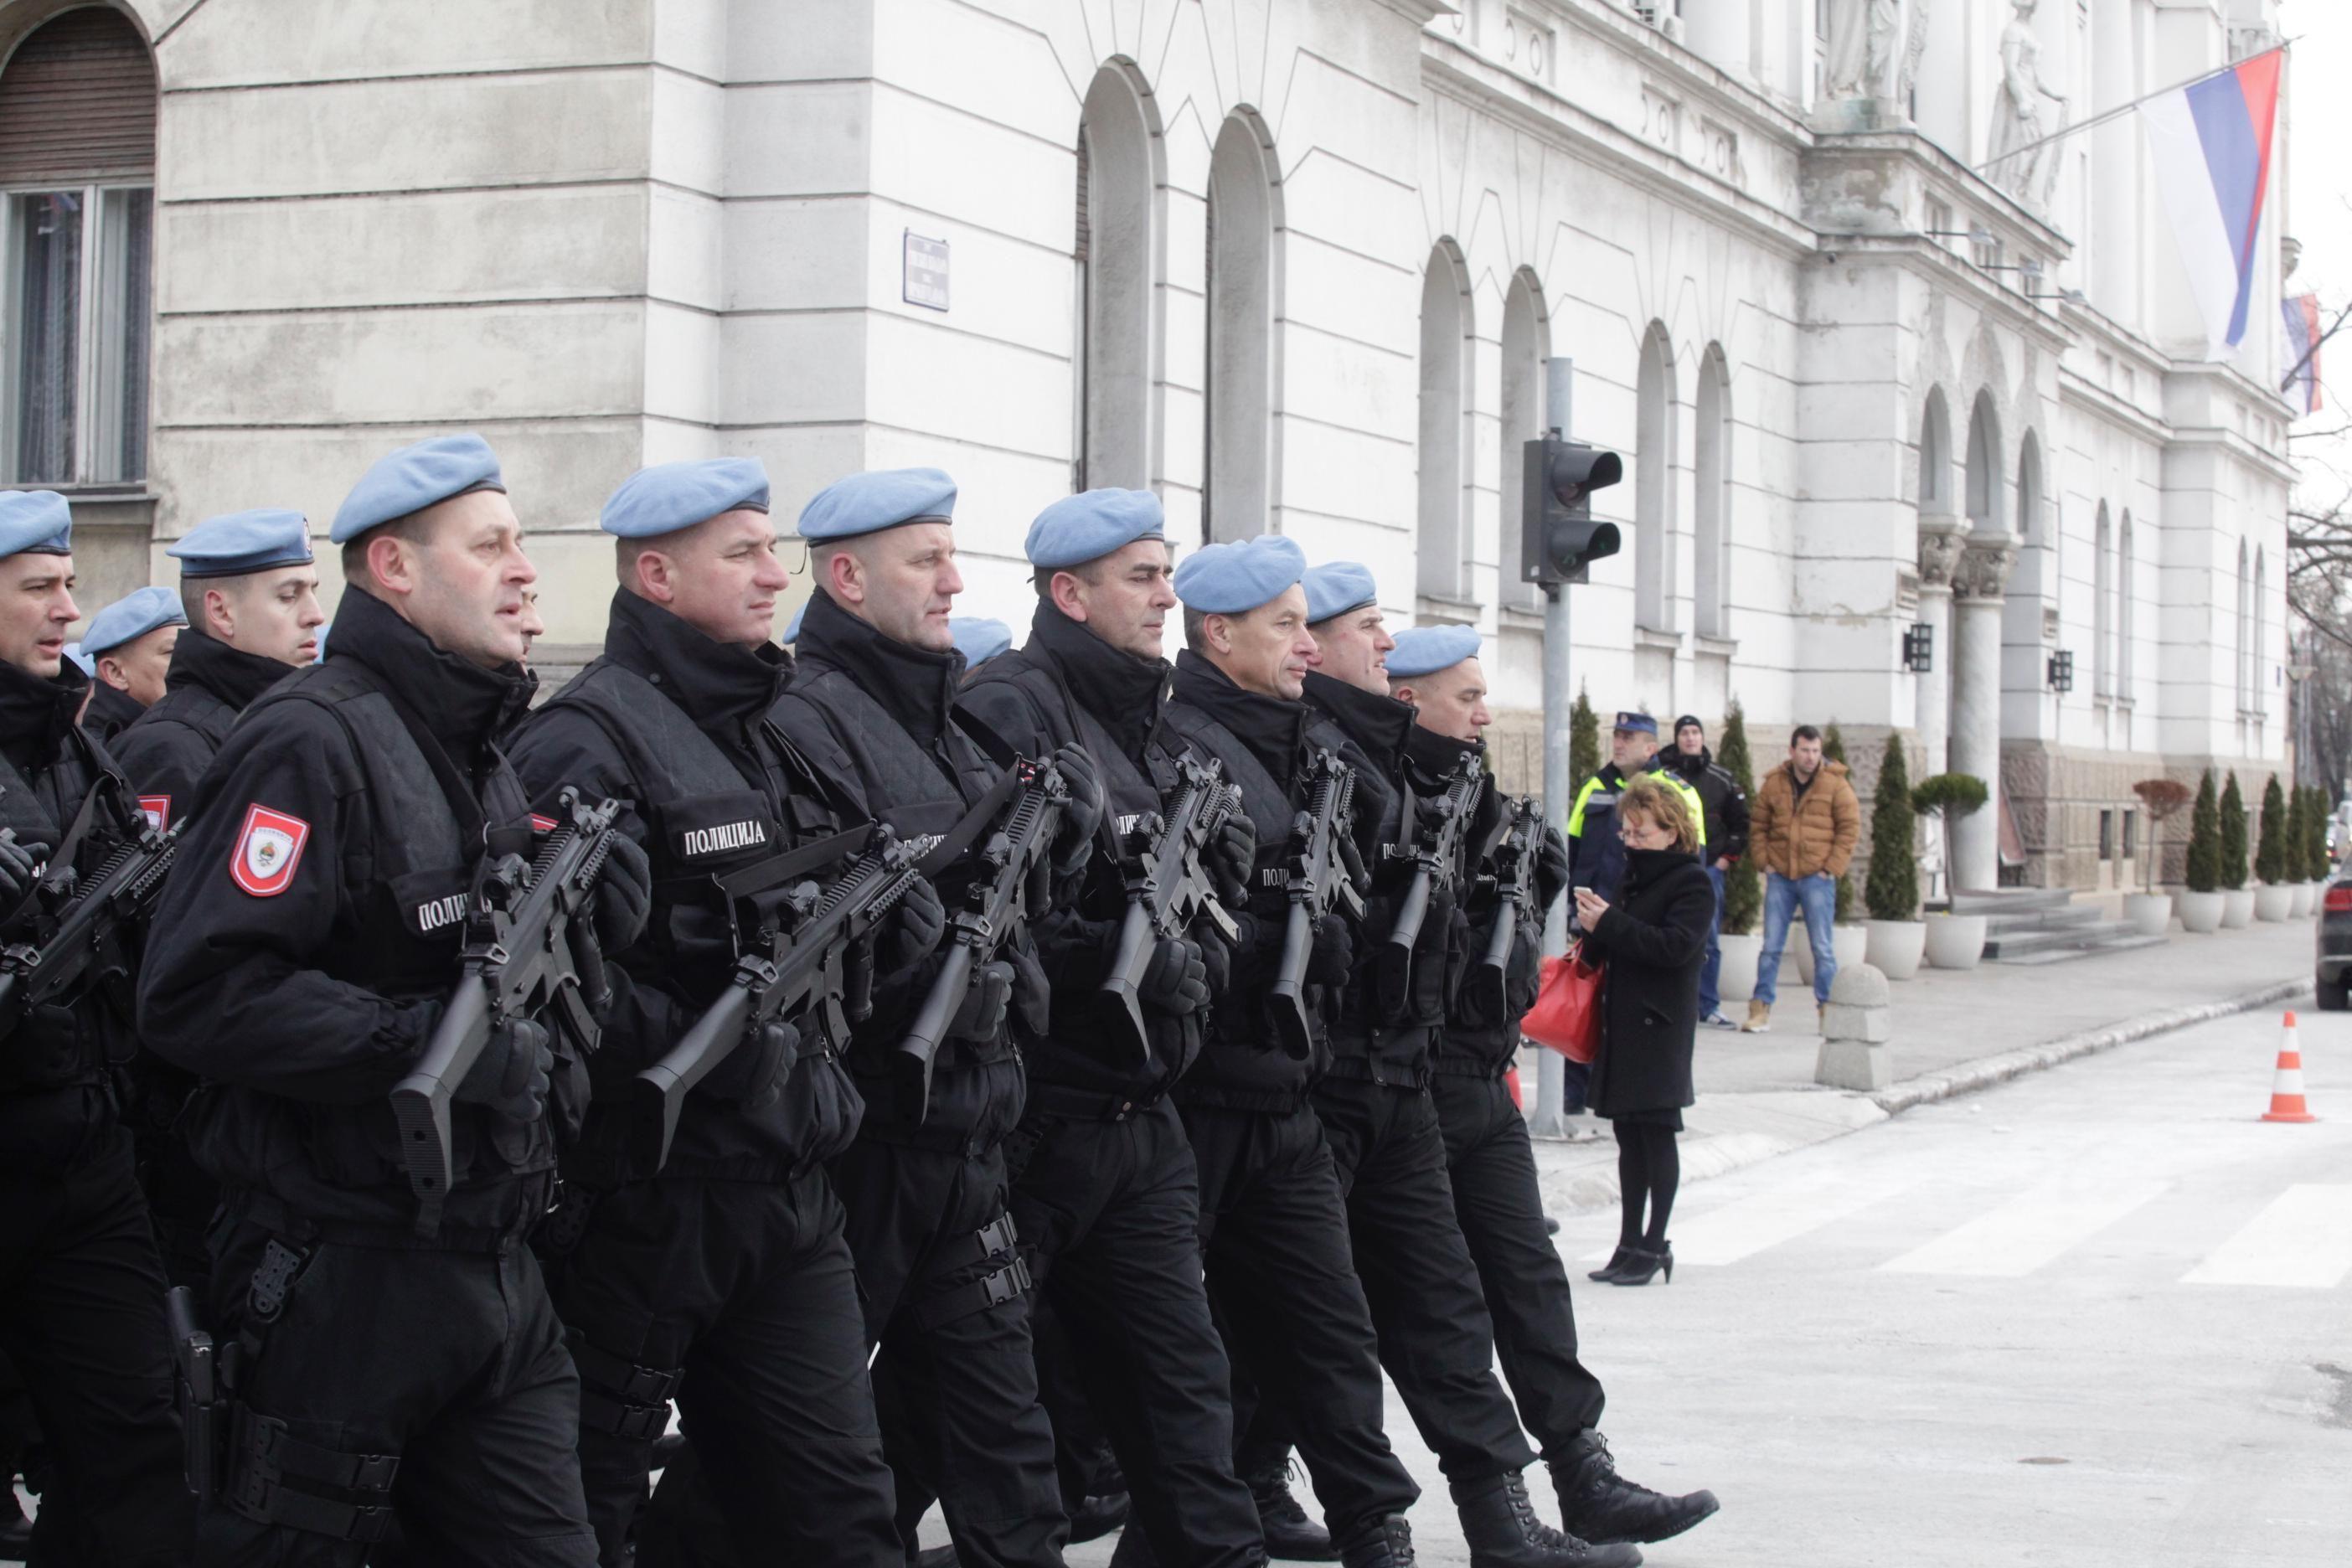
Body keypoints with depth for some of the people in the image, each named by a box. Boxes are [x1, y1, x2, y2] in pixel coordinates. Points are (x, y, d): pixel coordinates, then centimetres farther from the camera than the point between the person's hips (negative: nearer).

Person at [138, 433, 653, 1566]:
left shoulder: (483, 752, 16)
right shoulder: (314, 739, -13)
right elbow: (199, 993, -24)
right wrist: (437, 1045, -24)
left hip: (489, 1257, 9)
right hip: (344, 1281, -8)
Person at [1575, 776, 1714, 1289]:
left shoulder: (1692, 884, -8)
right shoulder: (1633, 877, 16)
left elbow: (1675, 946, -21)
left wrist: (1608, 924, -22)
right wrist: (1594, 934, 0)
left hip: (1661, 1028, -8)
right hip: (1622, 1021, 8)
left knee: (1656, 1131, -3)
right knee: (1629, 1133, 10)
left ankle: (1655, 1243, 2)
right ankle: (1631, 1242, 15)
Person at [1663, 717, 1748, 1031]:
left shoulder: (1722, 780, 9)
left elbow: (1741, 822, 16)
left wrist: (1729, 857, 7)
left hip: (1710, 867, 1)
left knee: (1709, 941, 1)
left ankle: (1709, 1007, 7)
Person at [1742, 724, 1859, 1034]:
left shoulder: (1835, 784, -2)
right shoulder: (1773, 784, 5)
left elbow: (1850, 828, 0)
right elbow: (1757, 826, 12)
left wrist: (1832, 868, -6)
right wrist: (1765, 862, 1)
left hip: (1817, 878, -2)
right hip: (1780, 877, 2)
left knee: (1823, 947, 1)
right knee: (1771, 945, 4)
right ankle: (1761, 1010, 7)